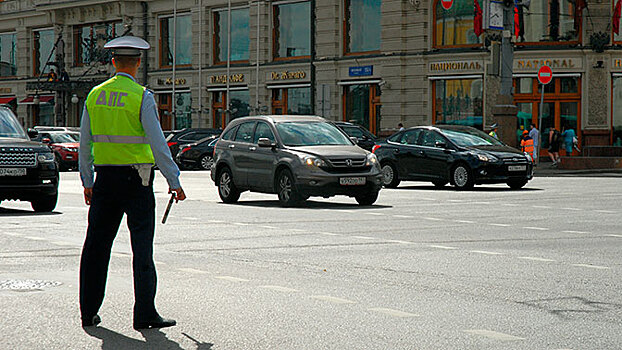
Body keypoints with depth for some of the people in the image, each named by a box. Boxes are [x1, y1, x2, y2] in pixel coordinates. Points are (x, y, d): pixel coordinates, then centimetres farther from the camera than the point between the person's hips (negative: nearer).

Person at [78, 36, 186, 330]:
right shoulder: (142, 97, -9)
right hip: (136, 178, -5)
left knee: (96, 245, 10)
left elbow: (85, 143, 10)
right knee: (142, 246, -2)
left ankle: (88, 312, 15)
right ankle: (144, 314, -2)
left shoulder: (95, 95, 7)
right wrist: (173, 180, -10)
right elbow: (157, 143, -13)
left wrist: (87, 181, 17)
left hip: (105, 177, 5)